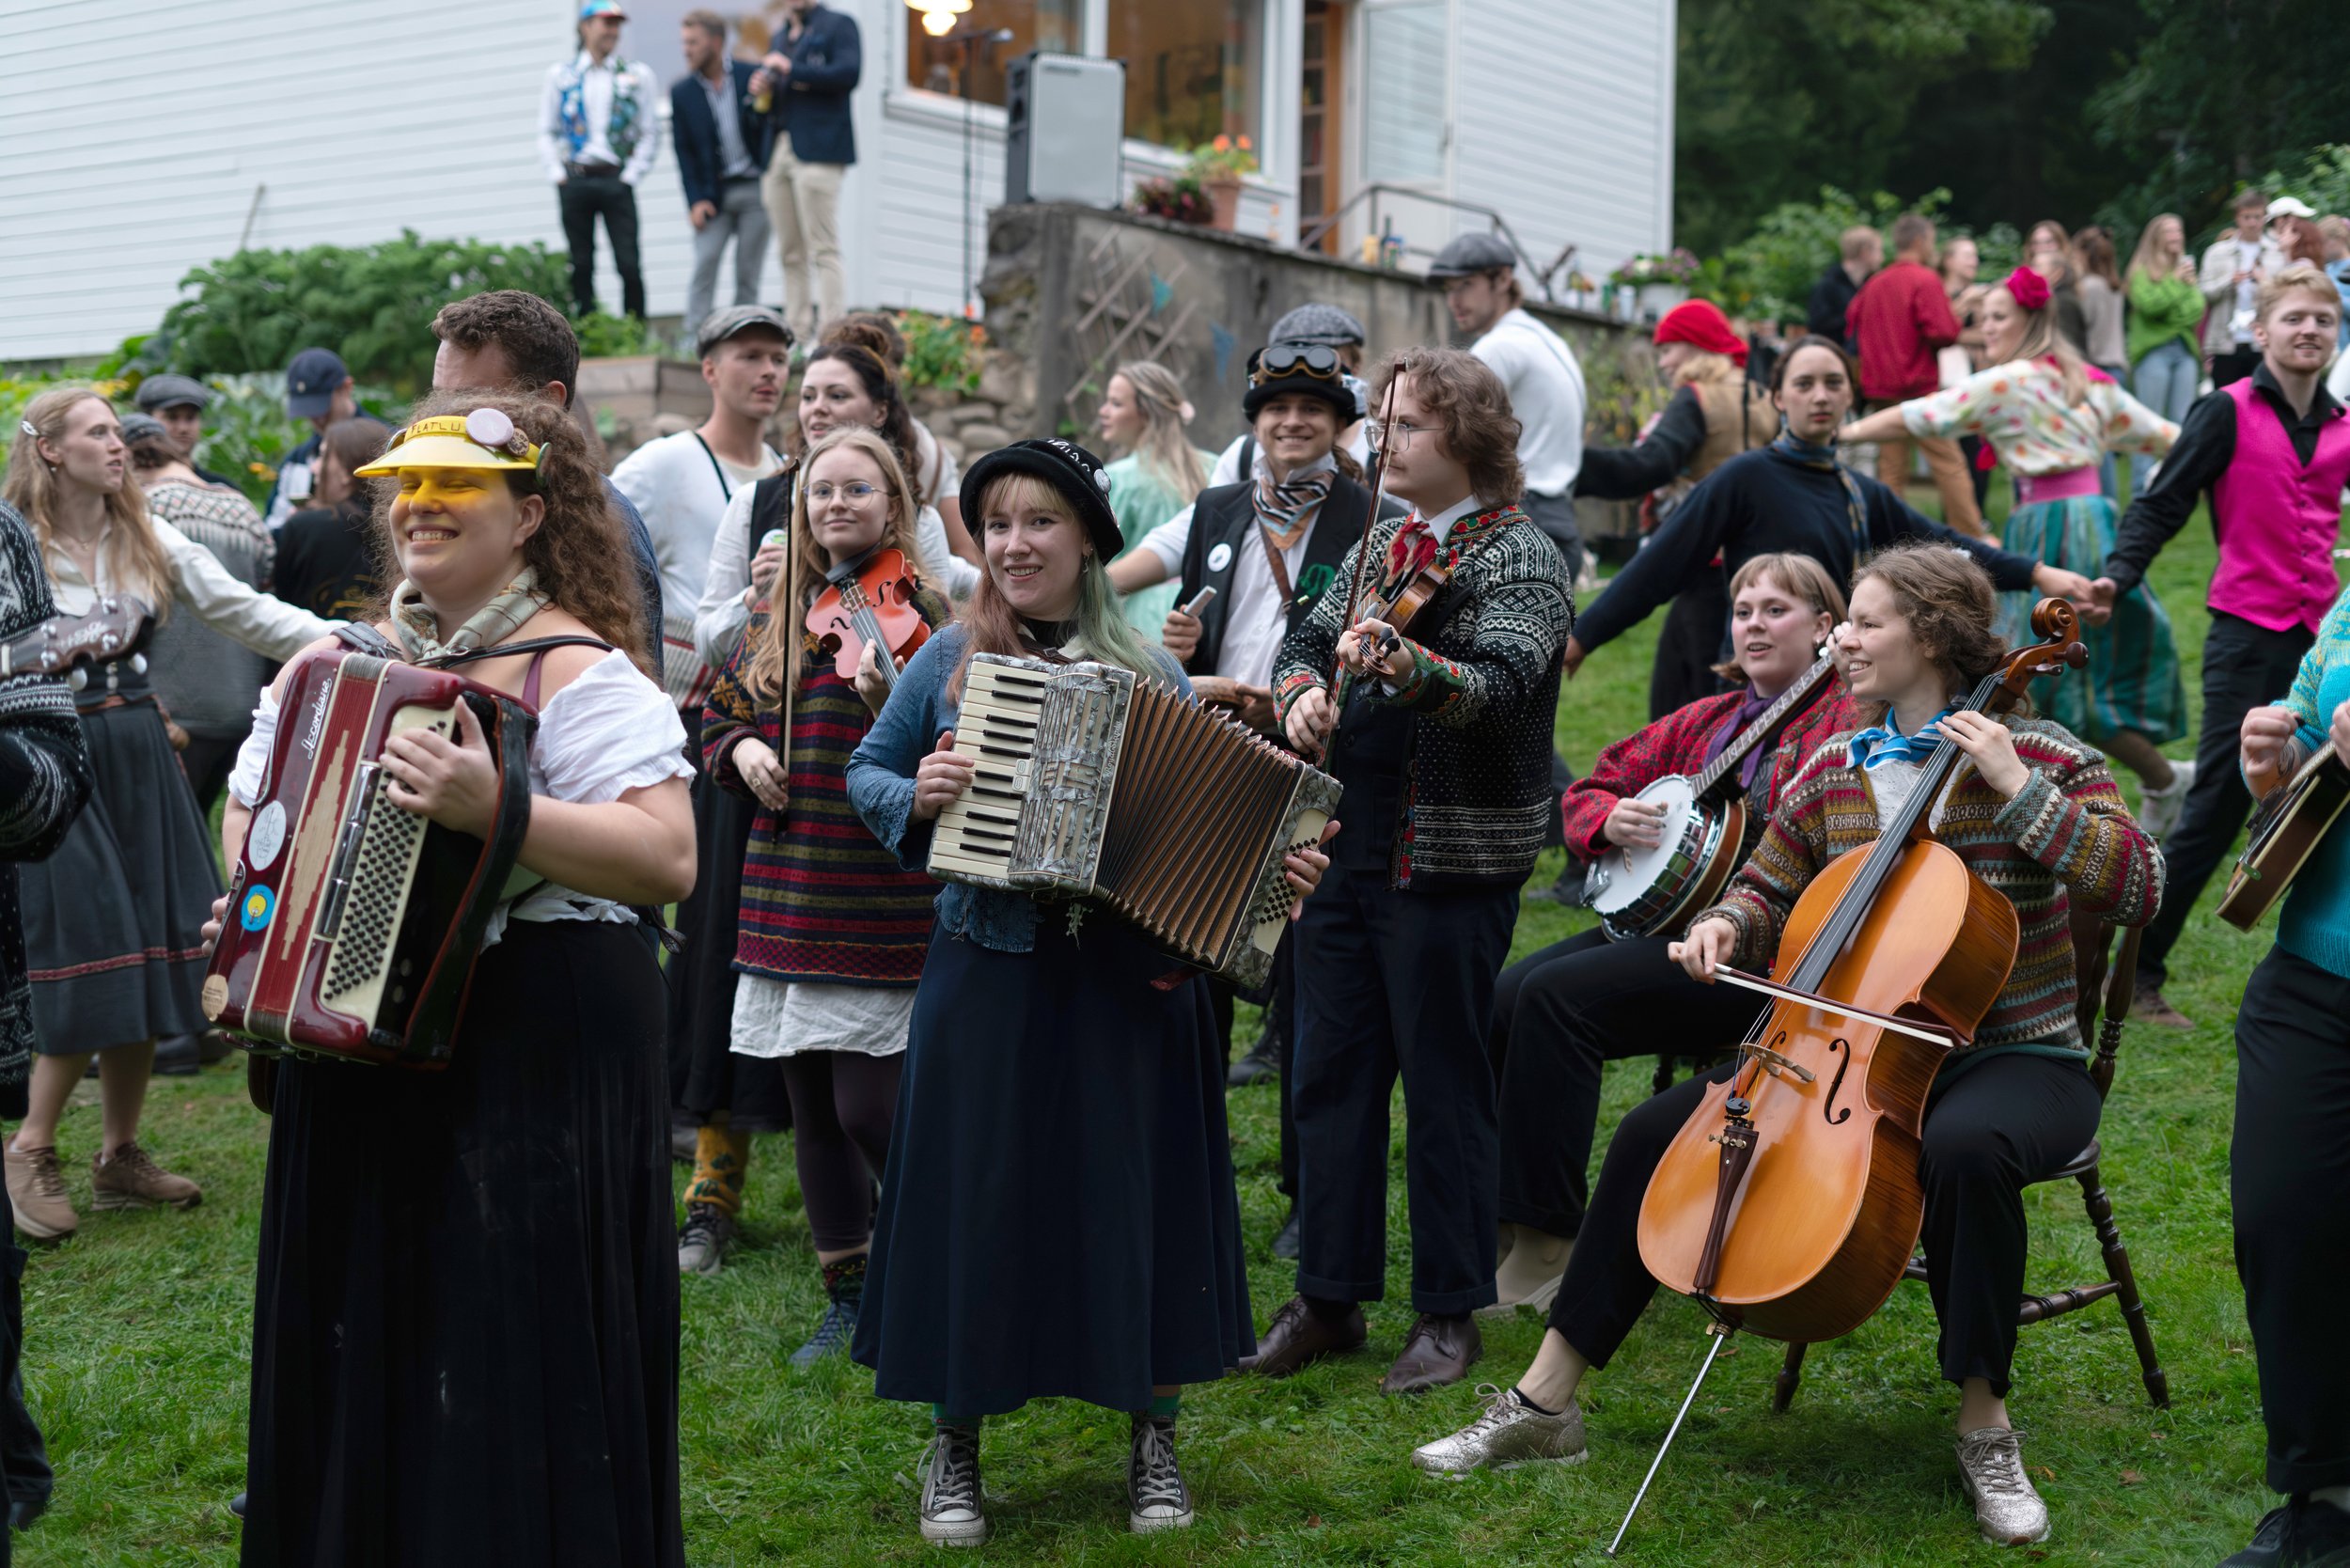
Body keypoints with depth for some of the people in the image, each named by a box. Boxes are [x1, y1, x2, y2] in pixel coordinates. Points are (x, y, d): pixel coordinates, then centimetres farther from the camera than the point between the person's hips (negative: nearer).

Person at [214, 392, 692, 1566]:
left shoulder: (574, 669, -10)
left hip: (535, 1053, -7)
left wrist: (494, 810, -31)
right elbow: (254, 804, 26)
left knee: (513, 1353, -3)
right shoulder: (344, 657, 11)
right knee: (361, 1335, 15)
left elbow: (670, 860, -22)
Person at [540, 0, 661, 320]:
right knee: (580, 266, 3)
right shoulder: (560, 74, 10)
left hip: (615, 181, -1)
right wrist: (556, 174, 0)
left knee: (628, 265, -7)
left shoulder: (637, 75, 7)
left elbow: (651, 132, 5)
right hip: (574, 181, 1)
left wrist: (632, 174, -4)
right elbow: (546, 132, 11)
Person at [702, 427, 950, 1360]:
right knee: (813, 1109, 11)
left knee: (872, 1108, -8)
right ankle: (848, 1298, 23)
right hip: (787, 897, 6)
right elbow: (720, 714, 22)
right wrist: (743, 750, 1)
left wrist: (891, 698, -33)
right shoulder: (779, 622, 13)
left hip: (882, 901, -6)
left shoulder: (919, 616, -5)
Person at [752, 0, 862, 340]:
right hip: (779, 154, 7)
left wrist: (791, 71, -9)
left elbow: (849, 73, -13)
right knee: (791, 254, 5)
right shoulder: (782, 36, 24)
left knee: (823, 249, -10)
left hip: (818, 151, -7)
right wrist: (761, 90, 5)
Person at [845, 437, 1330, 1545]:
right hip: (987, 973, 0)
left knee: (1132, 1192, 6)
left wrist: (1276, 872, -9)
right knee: (972, 1196, 4)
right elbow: (866, 773, 10)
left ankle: (1152, 1435, 23)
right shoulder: (949, 660, 2)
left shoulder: (1148, 675, 4)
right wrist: (914, 795, -11)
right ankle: (954, 1445, 20)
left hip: (1125, 980, 1)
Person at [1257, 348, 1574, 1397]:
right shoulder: (1382, 544, 14)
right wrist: (1303, 691, -11)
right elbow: (1306, 641, 13)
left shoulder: (1519, 558, -9)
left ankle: (1449, 1312, 13)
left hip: (1449, 865, -7)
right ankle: (1328, 1297, 21)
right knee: (1330, 1073, 11)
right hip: (1345, 842, 7)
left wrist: (1403, 664, -43)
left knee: (1445, 1088, 1)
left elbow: (1498, 686, -24)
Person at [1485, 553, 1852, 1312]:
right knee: (1497, 998, -16)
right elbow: (1586, 792, 24)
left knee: (1556, 996, -26)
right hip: (1658, 921, 7)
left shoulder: (1846, 721, 0)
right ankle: (1494, 1214, -7)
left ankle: (1547, 1244, -20)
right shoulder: (1701, 721, 22)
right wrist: (1608, 820, 2)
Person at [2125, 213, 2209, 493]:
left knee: (2182, 423, 2)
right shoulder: (2141, 271, 1)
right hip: (2153, 352, -5)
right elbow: (2147, 303, -14)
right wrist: (2176, 281, -9)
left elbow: (2197, 308, 7)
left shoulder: (2186, 268, 15)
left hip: (2185, 352, 5)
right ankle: (2143, 488, -2)